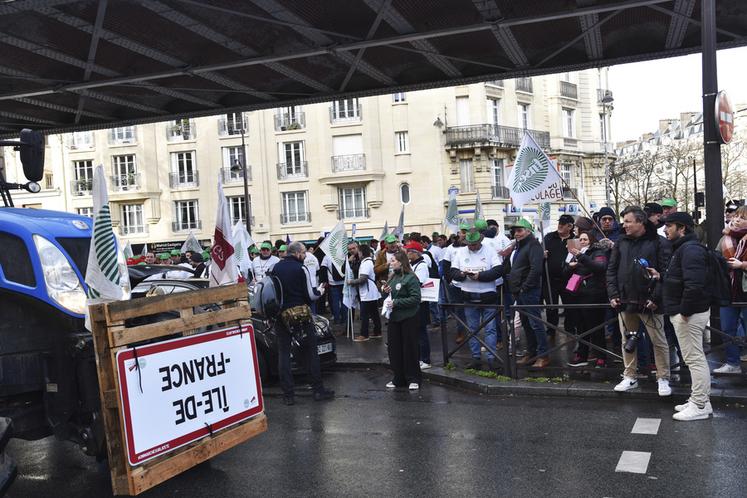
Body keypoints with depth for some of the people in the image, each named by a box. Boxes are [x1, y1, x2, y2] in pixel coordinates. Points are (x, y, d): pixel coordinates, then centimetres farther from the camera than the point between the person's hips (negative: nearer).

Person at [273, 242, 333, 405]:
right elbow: (310, 295, -8)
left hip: (281, 314, 4)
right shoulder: (301, 269, -9)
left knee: (283, 353, 6)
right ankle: (318, 390, 11)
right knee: (310, 352, 7)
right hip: (301, 313, -4)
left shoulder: (276, 268, 6)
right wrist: (320, 292, 11)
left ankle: (288, 395, 5)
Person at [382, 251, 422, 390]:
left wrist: (396, 303, -20)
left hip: (408, 318, -8)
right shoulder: (393, 277, 11)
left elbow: (415, 299, -19)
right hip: (393, 317, 8)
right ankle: (398, 378, 21)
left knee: (409, 348, 1)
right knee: (393, 347, 9)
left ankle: (413, 379, 13)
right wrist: (386, 291, 0)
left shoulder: (411, 278, -12)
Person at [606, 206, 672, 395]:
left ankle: (663, 379, 14)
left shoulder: (659, 243, -5)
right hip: (625, 302, 5)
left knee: (659, 342, 2)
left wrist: (656, 298, -16)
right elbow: (611, 270, 12)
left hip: (649, 303, -5)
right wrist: (613, 294, 2)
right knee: (627, 341, 12)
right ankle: (630, 377, 24)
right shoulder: (621, 243, 10)